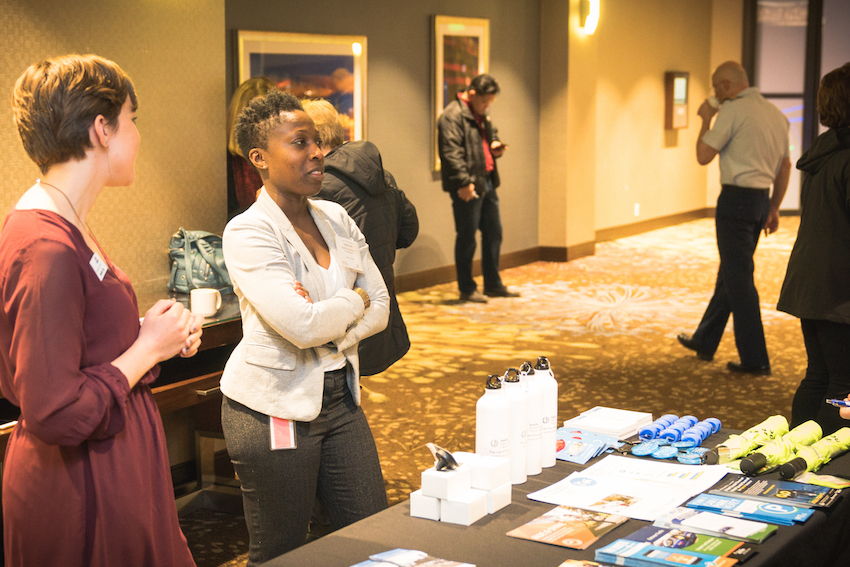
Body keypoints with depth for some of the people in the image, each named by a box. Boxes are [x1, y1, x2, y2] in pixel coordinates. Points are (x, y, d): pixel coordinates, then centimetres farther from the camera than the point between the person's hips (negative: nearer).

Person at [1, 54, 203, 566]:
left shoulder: (65, 228, 8)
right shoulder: (47, 248, -23)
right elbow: (55, 415, -26)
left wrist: (143, 330, 2)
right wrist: (149, 347, -15)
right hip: (81, 497, -10)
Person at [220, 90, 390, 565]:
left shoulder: (336, 218, 7)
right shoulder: (249, 232, -15)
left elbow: (380, 307, 5)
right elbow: (303, 325, -25)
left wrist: (329, 327, -14)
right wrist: (354, 300, -7)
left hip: (338, 396, 7)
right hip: (276, 407, -6)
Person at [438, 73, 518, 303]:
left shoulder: (482, 114, 16)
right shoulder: (452, 116, -14)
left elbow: (492, 134, 32)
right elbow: (451, 152, -22)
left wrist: (495, 146, 8)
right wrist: (464, 182, -28)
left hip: (487, 183, 10)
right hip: (467, 187, -10)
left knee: (493, 233, 14)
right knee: (467, 237, -1)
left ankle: (493, 284, 25)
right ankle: (466, 289, 9)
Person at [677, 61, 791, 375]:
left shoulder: (733, 110, -12)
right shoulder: (776, 113, 13)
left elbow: (704, 156, -12)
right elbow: (785, 166, 15)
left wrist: (706, 119, 2)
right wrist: (774, 209, 20)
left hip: (737, 198, -9)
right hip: (761, 198, 9)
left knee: (739, 279, -4)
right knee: (730, 273, 18)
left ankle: (755, 359, -3)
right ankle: (704, 341, 31)